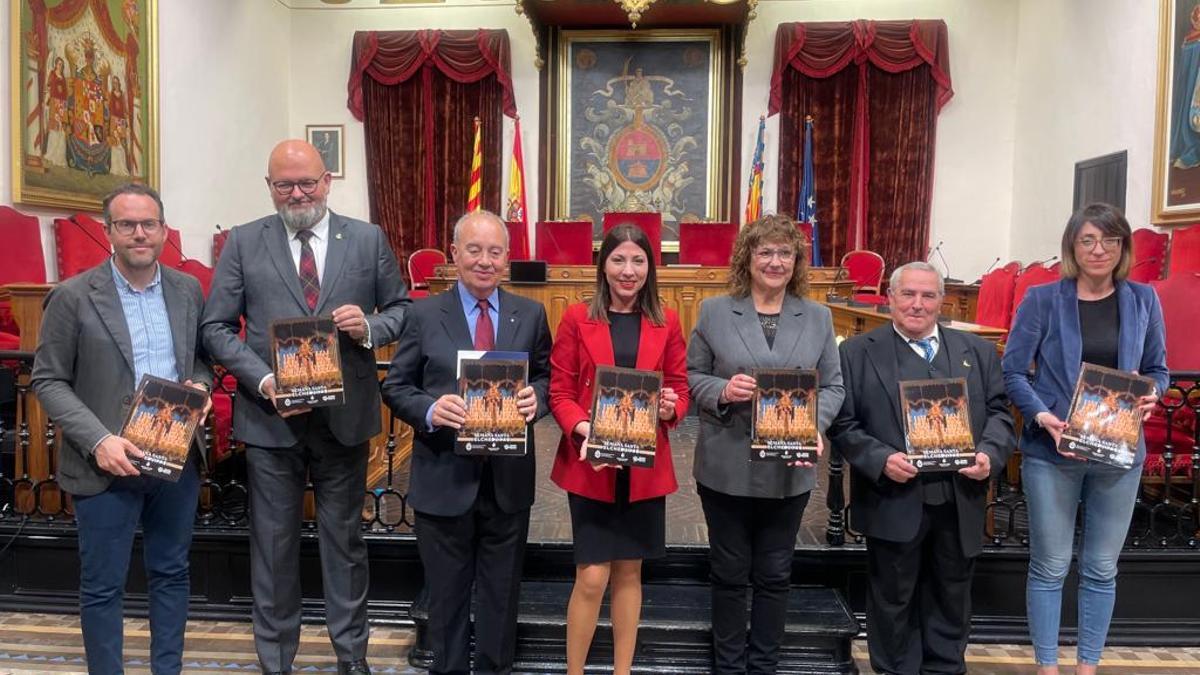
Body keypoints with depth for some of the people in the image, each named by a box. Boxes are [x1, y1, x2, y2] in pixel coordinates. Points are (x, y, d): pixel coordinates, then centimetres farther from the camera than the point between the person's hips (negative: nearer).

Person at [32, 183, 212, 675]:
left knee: (171, 575, 16)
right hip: (108, 463, -3)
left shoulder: (188, 290, 5)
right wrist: (98, 440, -17)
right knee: (102, 587, 9)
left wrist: (200, 384, -8)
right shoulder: (73, 297, -6)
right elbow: (48, 381, -5)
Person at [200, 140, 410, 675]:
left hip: (345, 416, 1)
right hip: (271, 417, 0)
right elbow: (216, 327, 0)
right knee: (273, 545, 11)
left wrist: (370, 326, -14)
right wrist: (262, 380, -14)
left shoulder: (368, 239, 3)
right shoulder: (243, 243, 2)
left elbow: (401, 310, 8)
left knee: (344, 540, 13)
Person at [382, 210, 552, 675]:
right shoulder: (424, 315, -2)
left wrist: (536, 397, -16)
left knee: (501, 592, 16)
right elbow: (395, 387, -1)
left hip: (508, 478, 2)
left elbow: (548, 377, 7)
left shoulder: (531, 314, 3)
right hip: (444, 477, -1)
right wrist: (430, 409, -21)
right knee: (446, 593, 14)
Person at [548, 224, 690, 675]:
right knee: (592, 577, -2)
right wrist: (583, 428, -21)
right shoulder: (577, 319, -2)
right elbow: (559, 392, -3)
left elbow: (680, 388, 7)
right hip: (589, 465, -2)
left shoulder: (666, 322, 4)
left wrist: (671, 408, -15)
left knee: (629, 572, 13)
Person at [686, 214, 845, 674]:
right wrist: (721, 391, -20)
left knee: (775, 575, 14)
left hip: (789, 470, 2)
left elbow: (832, 385, 5)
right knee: (729, 573, 12)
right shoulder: (714, 312, 0)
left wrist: (815, 426, -14)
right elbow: (692, 376, 1)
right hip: (726, 468, -1)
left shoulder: (818, 318, 5)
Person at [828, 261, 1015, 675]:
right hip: (894, 502, -3)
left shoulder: (978, 351, 11)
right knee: (893, 601, 11)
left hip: (960, 502, 3)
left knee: (951, 600, 17)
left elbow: (999, 412, 9)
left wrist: (989, 454, -10)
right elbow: (842, 423, -4)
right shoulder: (859, 352, 0)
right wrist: (880, 459, -19)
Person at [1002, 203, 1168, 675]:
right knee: (1050, 566, 5)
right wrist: (1042, 416, -20)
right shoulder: (1042, 300, -5)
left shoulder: (1143, 301, 4)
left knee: (1101, 568, 12)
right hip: (1052, 451, -3)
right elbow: (1012, 371, -5)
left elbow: (1157, 370, 12)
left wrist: (1150, 397, -10)